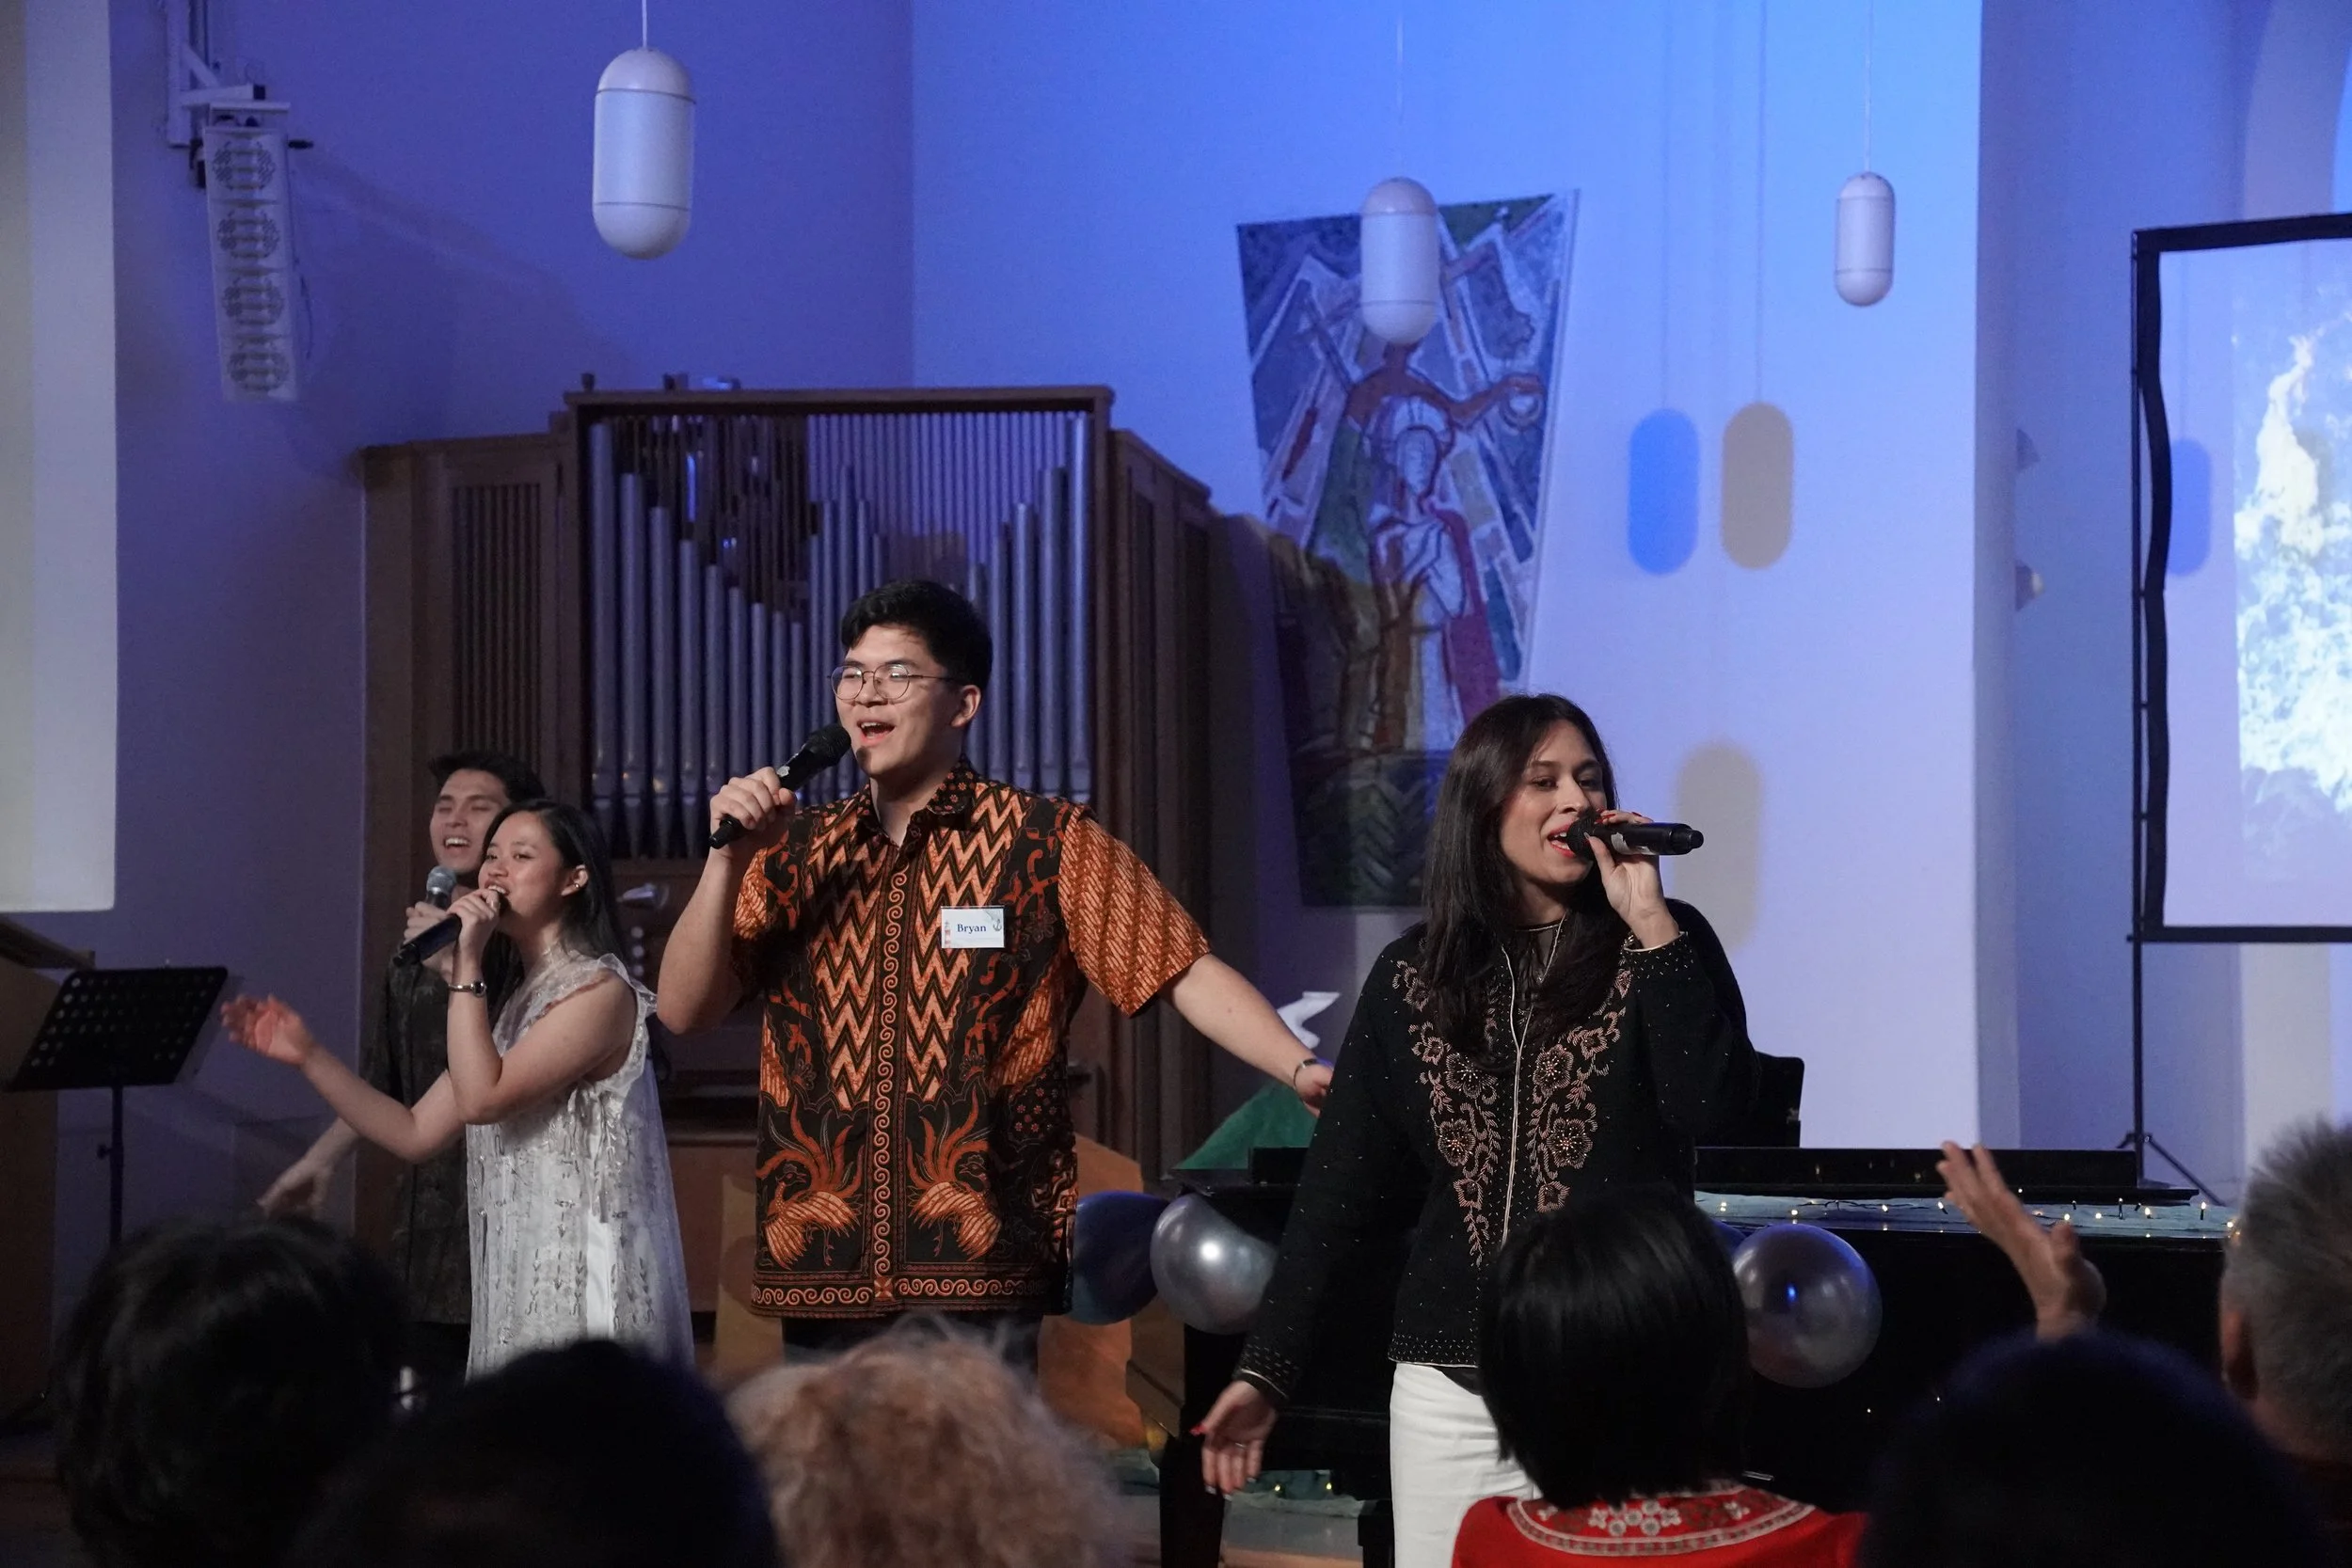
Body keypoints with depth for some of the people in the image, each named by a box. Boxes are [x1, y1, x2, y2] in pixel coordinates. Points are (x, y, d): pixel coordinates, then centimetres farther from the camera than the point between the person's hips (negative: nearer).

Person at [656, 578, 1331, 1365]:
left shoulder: (1047, 843, 1)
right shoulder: (795, 852, 12)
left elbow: (1186, 972, -6)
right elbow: (684, 1011, 8)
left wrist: (1304, 1070, -21)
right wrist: (727, 859, -6)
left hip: (979, 1273, -4)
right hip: (820, 1270, 4)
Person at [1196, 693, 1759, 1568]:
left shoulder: (1663, 946, 3)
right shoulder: (1413, 976, 7)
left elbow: (1713, 1108, -14)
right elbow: (1342, 1188, 8)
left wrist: (1650, 924, -13)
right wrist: (1263, 1370, 5)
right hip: (1449, 1388, 2)